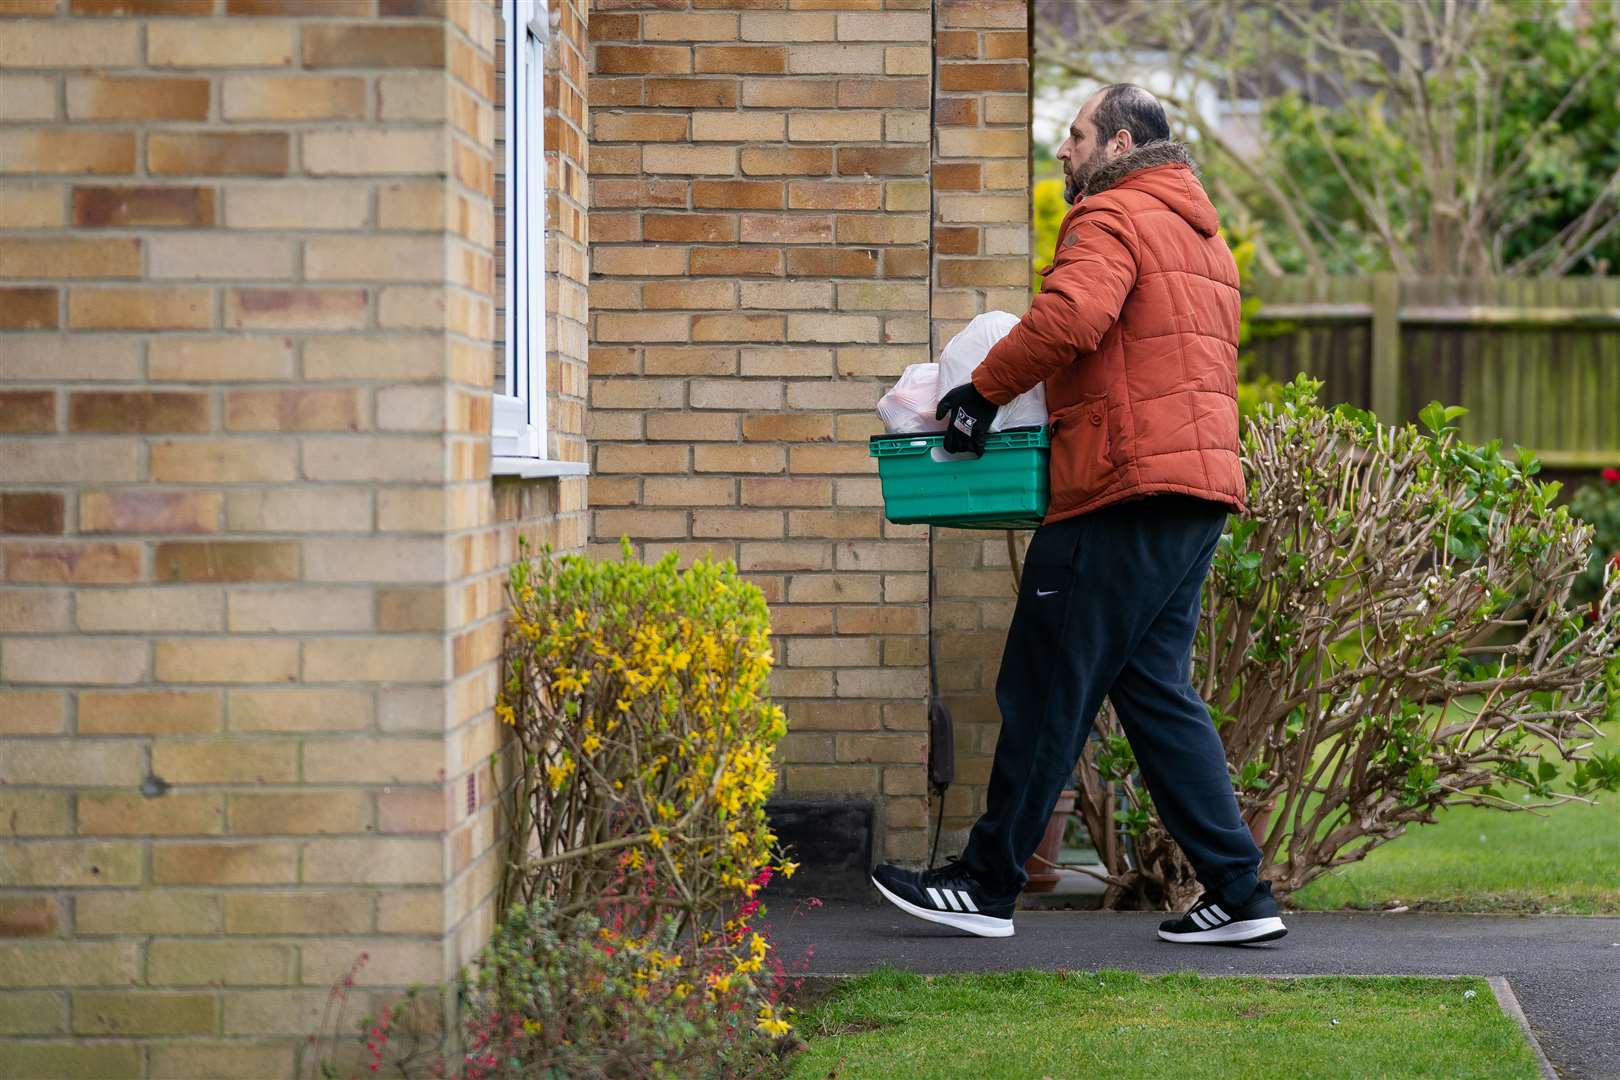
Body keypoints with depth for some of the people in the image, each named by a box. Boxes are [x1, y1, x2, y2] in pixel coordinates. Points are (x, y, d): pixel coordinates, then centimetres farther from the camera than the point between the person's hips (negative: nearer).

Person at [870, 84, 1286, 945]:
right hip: (1198, 487, 10)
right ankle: (1238, 895, 6)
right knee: (1155, 688, 11)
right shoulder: (1200, 233, 25)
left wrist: (983, 389, -12)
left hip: (1124, 488, -10)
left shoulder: (1114, 218, -6)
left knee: (1046, 689, -3)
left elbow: (1070, 317, -24)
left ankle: (985, 887, 4)